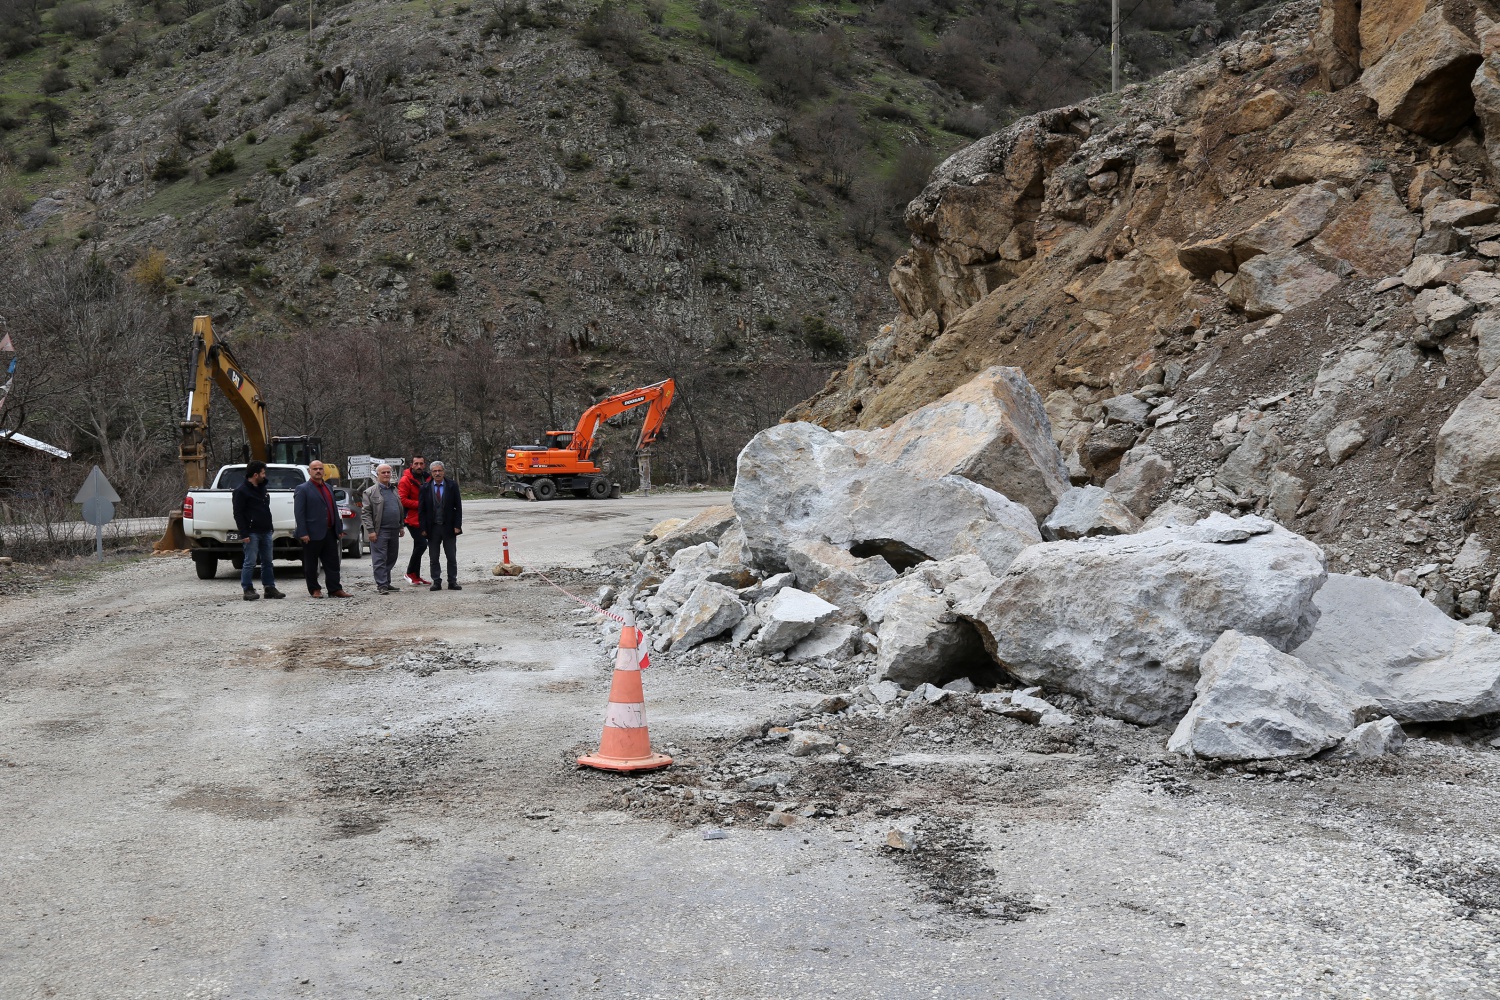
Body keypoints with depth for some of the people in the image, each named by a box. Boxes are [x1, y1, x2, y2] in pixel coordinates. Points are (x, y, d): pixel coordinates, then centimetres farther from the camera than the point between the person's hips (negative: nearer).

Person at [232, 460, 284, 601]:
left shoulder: (262, 489, 17)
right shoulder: (241, 491, -9)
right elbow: (238, 514, -13)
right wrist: (244, 534, -18)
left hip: (265, 532, 8)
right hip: (252, 533, -8)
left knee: (267, 561, 9)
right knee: (250, 562, -5)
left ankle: (270, 588, 14)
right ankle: (248, 590, 1)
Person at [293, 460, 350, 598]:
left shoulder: (328, 488, 16)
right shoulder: (302, 489, -5)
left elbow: (334, 509, 19)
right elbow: (299, 513, -11)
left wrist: (339, 529, 14)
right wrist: (303, 533, -18)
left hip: (329, 533, 6)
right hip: (313, 534, -6)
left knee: (332, 562, 6)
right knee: (311, 564, 4)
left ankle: (335, 589, 9)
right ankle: (314, 589, 14)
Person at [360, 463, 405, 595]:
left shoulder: (394, 490, 16)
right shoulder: (370, 492, -3)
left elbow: (401, 509, 22)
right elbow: (365, 513, -7)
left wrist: (401, 526, 15)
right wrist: (371, 530, -13)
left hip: (394, 530, 6)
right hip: (380, 531, -6)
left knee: (391, 558, 11)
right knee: (380, 559, -6)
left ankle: (386, 582, 22)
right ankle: (381, 585, -5)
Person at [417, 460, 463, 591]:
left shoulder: (452, 486, 1)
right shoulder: (425, 489, 3)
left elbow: (458, 507, 1)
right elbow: (421, 510, 3)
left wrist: (457, 526, -7)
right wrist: (423, 528, -4)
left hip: (448, 528, -1)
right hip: (432, 528, 1)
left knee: (452, 557, 4)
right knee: (434, 558, 5)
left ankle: (452, 582, 11)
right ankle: (436, 582, 13)